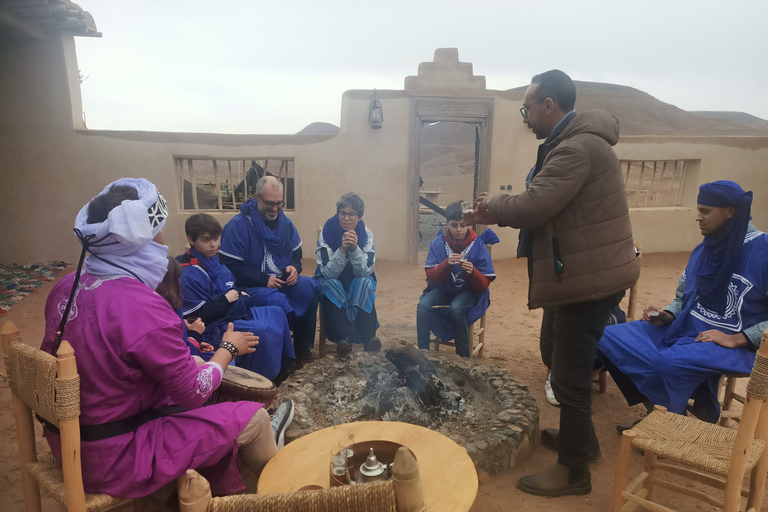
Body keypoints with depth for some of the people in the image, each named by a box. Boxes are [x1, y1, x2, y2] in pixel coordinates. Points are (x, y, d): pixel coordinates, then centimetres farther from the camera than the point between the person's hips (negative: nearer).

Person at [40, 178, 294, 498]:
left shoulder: (67, 286, -5)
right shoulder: (143, 309, -30)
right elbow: (194, 392, -19)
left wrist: (179, 339, 13)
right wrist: (229, 347, -2)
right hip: (112, 461, -8)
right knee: (252, 417, 1)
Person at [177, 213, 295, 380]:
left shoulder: (213, 260, 7)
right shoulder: (187, 274, -19)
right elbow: (195, 315, -22)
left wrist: (241, 294, 2)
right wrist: (226, 299, -18)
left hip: (233, 311, 10)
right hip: (215, 325, -10)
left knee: (276, 313, 10)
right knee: (263, 331, -26)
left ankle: (283, 363, 20)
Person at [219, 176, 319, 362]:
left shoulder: (285, 222, 10)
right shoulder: (237, 226, -8)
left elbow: (296, 253, 20)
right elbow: (230, 267, -12)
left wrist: (294, 268, -4)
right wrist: (264, 280, -17)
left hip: (284, 282, 6)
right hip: (252, 287, -6)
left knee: (310, 286, -22)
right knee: (277, 300, -35)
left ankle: (303, 347, -9)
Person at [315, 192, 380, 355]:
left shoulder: (366, 235, -9)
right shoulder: (327, 234, -14)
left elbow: (365, 271, -19)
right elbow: (327, 273, -21)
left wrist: (355, 249, -34)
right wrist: (342, 250, -35)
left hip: (357, 283, 1)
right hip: (332, 284, -1)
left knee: (365, 283, -31)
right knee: (329, 284, -33)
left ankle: (369, 335, -30)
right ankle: (342, 337, -37)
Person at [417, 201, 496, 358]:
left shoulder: (478, 245, -10)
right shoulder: (438, 243, -7)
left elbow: (484, 284, -8)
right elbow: (431, 276, -10)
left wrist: (473, 272, -30)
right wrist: (446, 264, -29)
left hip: (469, 292, -2)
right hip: (443, 290, 2)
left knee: (456, 308, -33)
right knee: (423, 305, -26)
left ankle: (464, 357, -14)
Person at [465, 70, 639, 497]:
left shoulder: (577, 148, -21)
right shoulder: (573, 142, 14)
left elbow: (533, 206, -27)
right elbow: (545, 208, 14)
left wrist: (494, 204, -7)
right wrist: (496, 214, 4)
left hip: (590, 277, -11)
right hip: (585, 272, 11)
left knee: (570, 374, 0)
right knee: (559, 351, 24)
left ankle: (574, 470, 19)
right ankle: (582, 436, 43)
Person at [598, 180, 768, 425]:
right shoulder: (702, 250, 10)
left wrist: (737, 339, -19)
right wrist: (667, 315, -2)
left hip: (733, 343, -7)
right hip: (685, 328, 7)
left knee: (670, 362, -37)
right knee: (609, 337, -10)